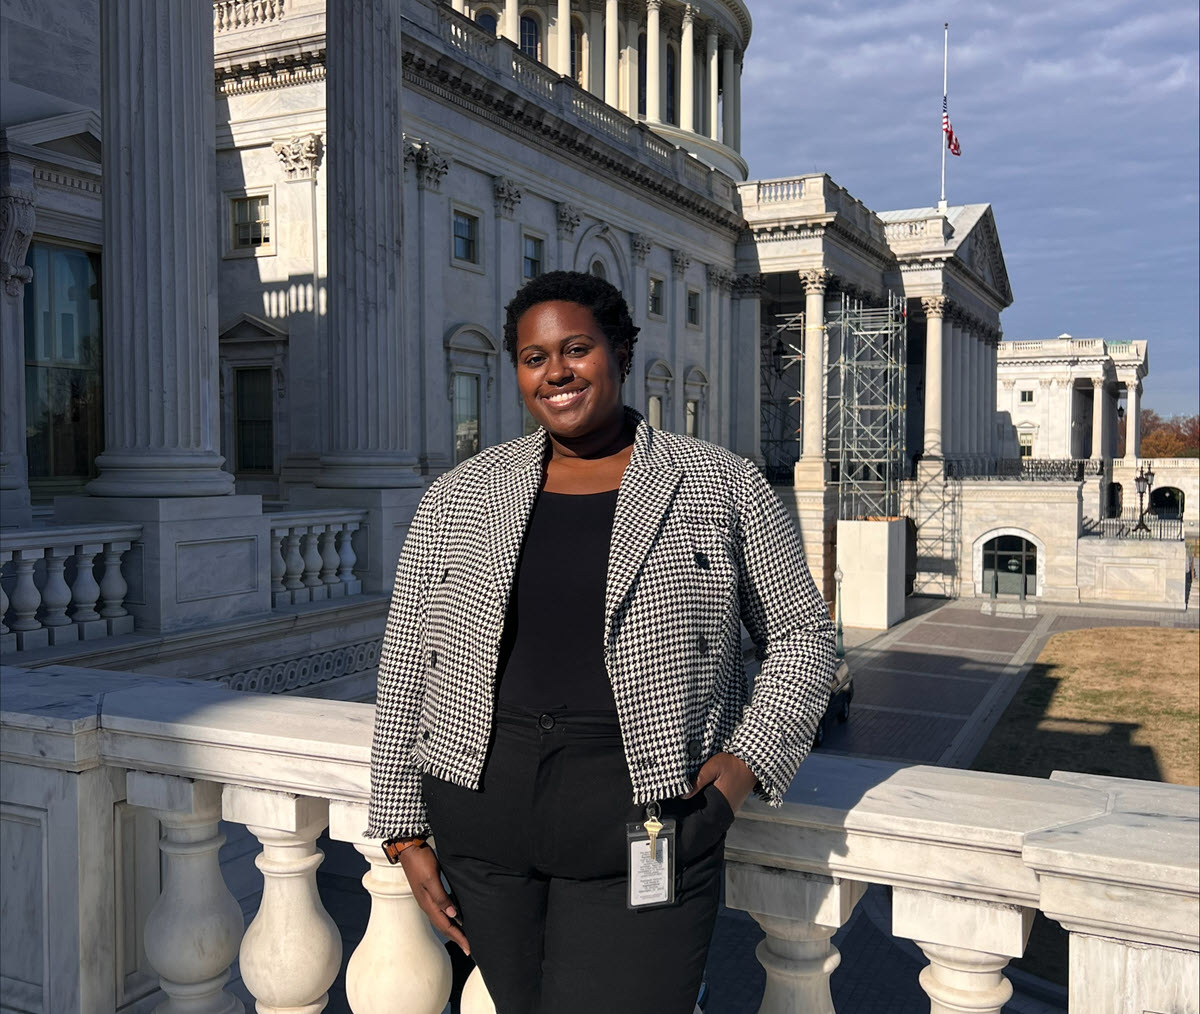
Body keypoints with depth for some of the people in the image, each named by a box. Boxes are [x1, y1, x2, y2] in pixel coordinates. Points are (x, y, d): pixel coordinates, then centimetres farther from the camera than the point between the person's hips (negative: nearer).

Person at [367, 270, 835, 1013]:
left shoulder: (724, 488, 0)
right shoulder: (458, 499, 5)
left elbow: (801, 634, 7)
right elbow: (407, 669, 7)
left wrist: (749, 758, -6)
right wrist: (407, 834, 5)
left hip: (639, 825, -3)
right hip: (484, 817, 3)